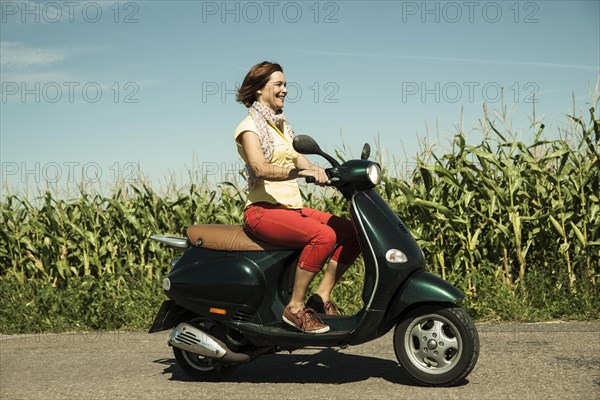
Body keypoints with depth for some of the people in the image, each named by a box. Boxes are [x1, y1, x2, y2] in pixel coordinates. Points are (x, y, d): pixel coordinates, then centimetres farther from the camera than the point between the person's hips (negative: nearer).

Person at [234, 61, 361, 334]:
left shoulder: (281, 124, 21)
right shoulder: (250, 126, -6)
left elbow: (299, 159, 13)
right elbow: (260, 168, -22)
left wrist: (318, 171, -8)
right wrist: (301, 172, -35)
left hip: (293, 208, 9)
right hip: (263, 210, -8)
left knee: (353, 234, -3)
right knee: (323, 235, -31)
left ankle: (321, 297, 2)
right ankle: (295, 308, -22)